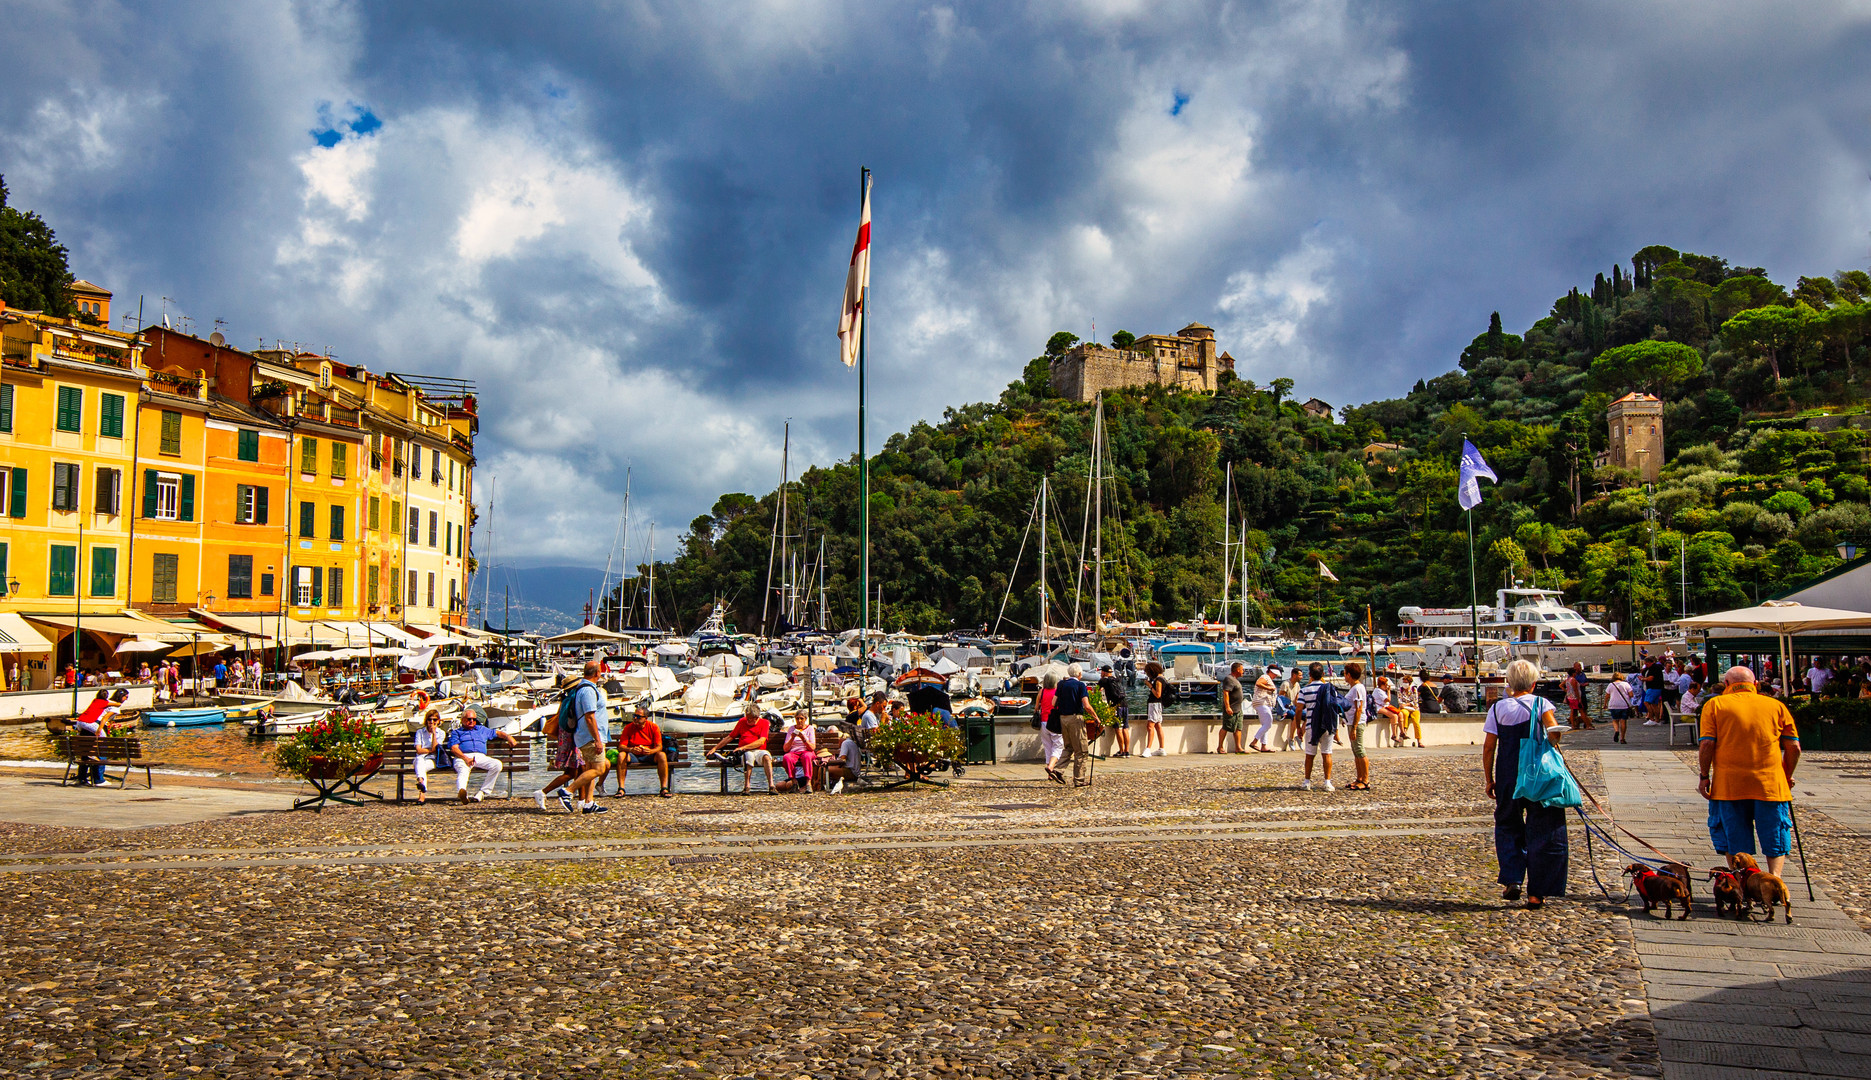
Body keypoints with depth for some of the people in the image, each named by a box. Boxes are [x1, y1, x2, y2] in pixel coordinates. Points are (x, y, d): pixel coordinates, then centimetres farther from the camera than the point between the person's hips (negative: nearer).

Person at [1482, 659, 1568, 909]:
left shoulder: (1498, 708, 2)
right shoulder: (1541, 704, -2)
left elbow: (1488, 748, 0)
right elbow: (1554, 730, -20)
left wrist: (1489, 779, 9)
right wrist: (1551, 744, 2)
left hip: (1508, 777, 2)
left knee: (1507, 826, 19)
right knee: (1542, 831, 7)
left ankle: (1511, 880, 4)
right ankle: (1536, 892, 6)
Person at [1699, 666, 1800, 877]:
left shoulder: (1715, 705, 2)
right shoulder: (1776, 706, 7)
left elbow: (1706, 744, -6)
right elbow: (1793, 747, 6)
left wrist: (1704, 776, 2)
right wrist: (1787, 776, 19)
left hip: (1729, 785, -1)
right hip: (1771, 784, 1)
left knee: (1735, 843, 10)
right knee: (1775, 838, 10)